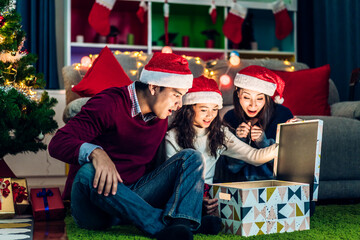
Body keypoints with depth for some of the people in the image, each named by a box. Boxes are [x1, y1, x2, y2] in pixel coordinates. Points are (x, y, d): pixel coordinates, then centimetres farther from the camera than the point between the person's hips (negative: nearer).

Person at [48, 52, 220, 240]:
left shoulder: (161, 118, 9)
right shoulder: (109, 105, -12)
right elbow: (57, 143, -20)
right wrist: (95, 153, -40)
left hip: (135, 196, 6)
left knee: (191, 157, -7)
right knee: (88, 173, -38)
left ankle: (181, 223, -36)